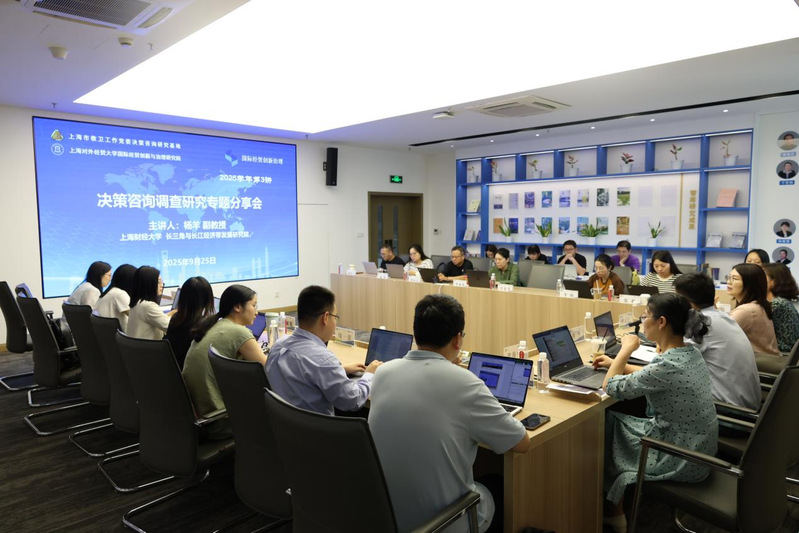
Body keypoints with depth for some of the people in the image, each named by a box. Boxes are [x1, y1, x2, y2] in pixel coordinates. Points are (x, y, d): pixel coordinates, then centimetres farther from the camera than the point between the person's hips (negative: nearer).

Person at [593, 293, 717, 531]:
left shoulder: (669, 365, -30)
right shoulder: (689, 352, -3)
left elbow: (612, 388, -20)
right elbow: (652, 375, 17)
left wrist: (626, 349, -9)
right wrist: (616, 363, 14)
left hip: (681, 458, -8)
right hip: (696, 448, 8)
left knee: (607, 426, 8)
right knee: (614, 420, 13)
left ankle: (613, 510, 31)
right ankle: (615, 505, 28)